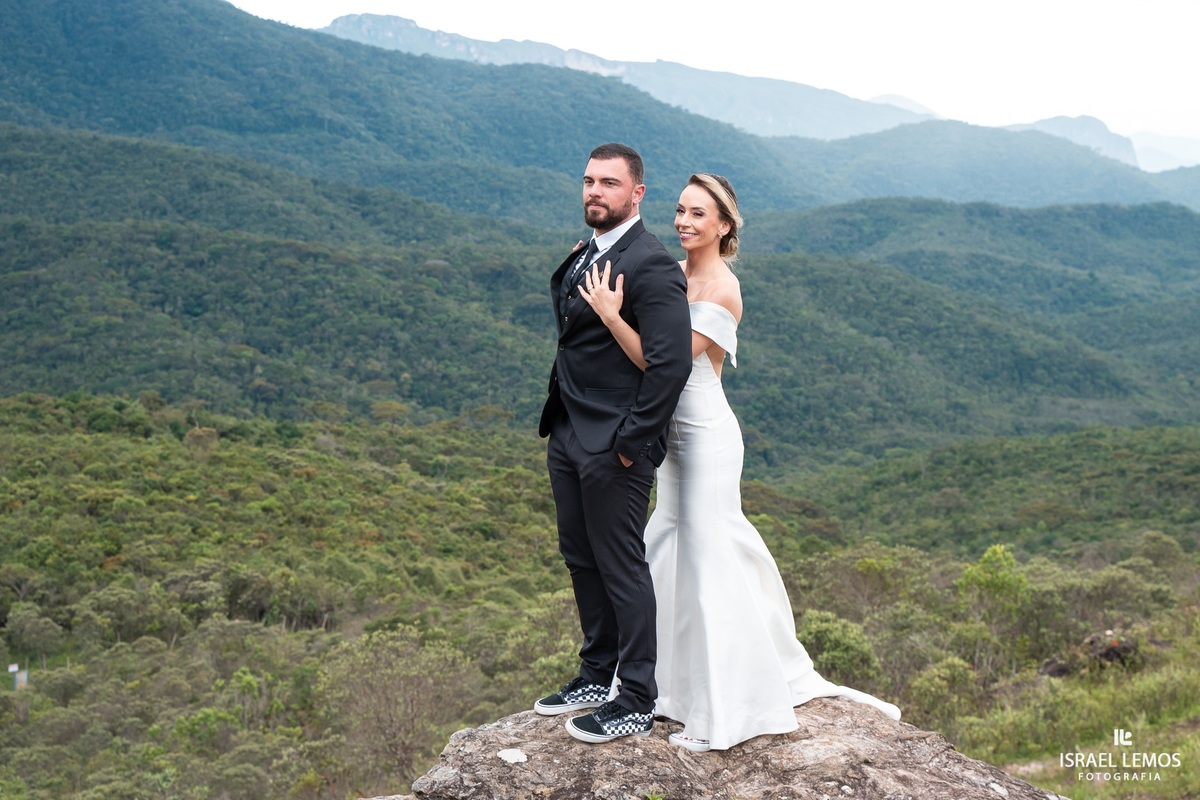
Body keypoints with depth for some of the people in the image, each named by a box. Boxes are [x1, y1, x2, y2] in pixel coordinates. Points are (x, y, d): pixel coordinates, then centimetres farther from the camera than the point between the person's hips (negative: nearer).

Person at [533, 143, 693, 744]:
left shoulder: (651, 265, -17)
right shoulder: (582, 256, 13)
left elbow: (672, 362, -23)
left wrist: (632, 439, -20)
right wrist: (558, 420, 15)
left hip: (614, 446, -9)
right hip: (567, 436, 9)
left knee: (622, 568, 0)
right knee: (581, 559, 18)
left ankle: (637, 703, 13)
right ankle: (597, 676, 34)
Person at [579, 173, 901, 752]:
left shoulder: (721, 291, -18)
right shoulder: (673, 272, 7)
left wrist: (611, 315, -28)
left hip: (706, 437, -9)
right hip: (676, 432, 9)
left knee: (709, 559, -2)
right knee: (671, 547, 17)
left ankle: (725, 714, 12)